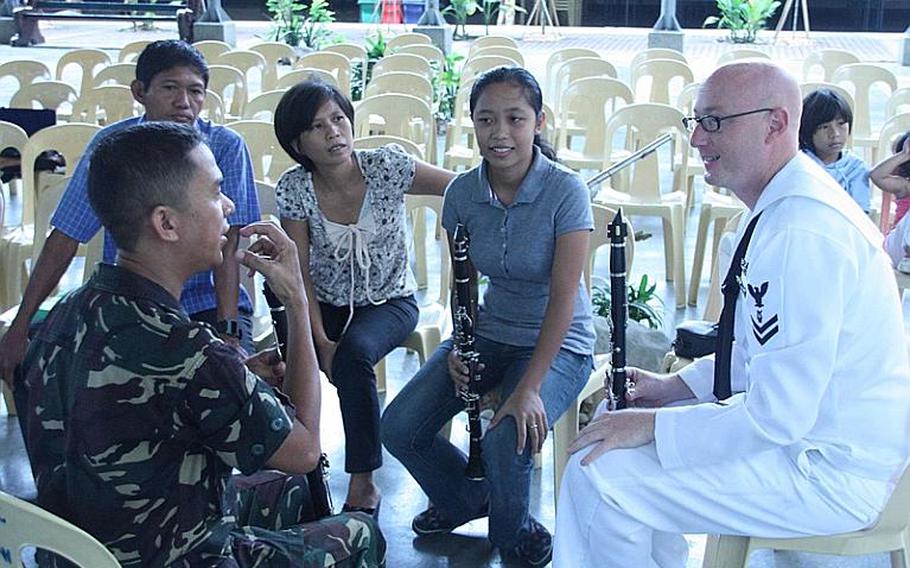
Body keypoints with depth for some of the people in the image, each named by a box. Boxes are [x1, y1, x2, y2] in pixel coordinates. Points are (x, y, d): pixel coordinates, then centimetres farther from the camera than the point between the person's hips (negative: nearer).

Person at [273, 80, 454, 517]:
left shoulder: (386, 167, -15)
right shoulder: (294, 190, -11)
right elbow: (300, 273, -8)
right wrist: (320, 340, -20)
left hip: (390, 302, -2)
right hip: (326, 306, 2)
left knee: (355, 352, -34)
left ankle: (363, 485, -19)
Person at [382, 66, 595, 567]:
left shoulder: (565, 192, -20)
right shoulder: (462, 192, -5)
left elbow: (564, 296, -22)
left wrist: (529, 388, -29)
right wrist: (459, 345, -12)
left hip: (558, 342, -5)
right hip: (489, 333, 5)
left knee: (505, 443, -30)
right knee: (399, 428, -10)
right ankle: (467, 498, 22)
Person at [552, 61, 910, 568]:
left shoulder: (804, 232, -26)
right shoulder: (782, 206, 8)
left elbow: (780, 414, -28)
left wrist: (653, 424, -18)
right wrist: (677, 386, 7)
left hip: (829, 475, -10)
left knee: (599, 475, -17)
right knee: (619, 419, 14)